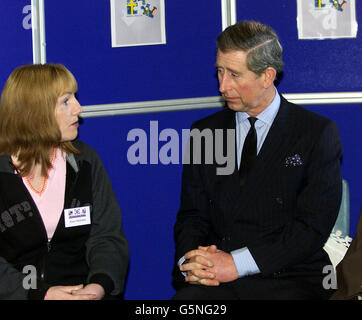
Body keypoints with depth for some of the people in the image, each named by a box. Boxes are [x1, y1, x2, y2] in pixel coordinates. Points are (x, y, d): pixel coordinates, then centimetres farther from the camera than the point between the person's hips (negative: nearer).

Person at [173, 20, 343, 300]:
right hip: (215, 281, 3)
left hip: (290, 279, -2)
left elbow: (314, 224, -7)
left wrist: (237, 263, -15)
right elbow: (192, 215, 13)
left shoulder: (319, 133, 1)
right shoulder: (204, 132, 13)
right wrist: (189, 261, -10)